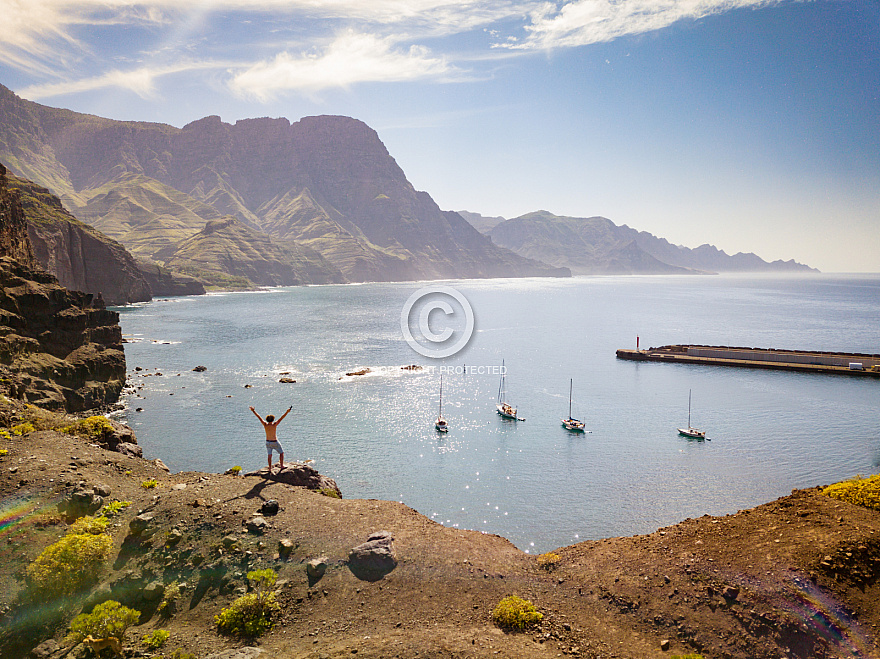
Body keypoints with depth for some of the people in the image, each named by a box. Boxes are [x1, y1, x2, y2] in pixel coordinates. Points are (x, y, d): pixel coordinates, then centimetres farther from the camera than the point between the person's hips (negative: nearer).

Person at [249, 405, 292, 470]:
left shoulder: (265, 424, -12)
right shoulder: (274, 424, -20)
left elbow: (259, 417, -7)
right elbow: (281, 418, -25)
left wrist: (253, 411, -3)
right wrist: (287, 412, -28)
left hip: (268, 442, 4)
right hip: (275, 442, -4)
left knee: (269, 455, 15)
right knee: (281, 453, 14)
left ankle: (270, 468, 18)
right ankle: (281, 465, 14)